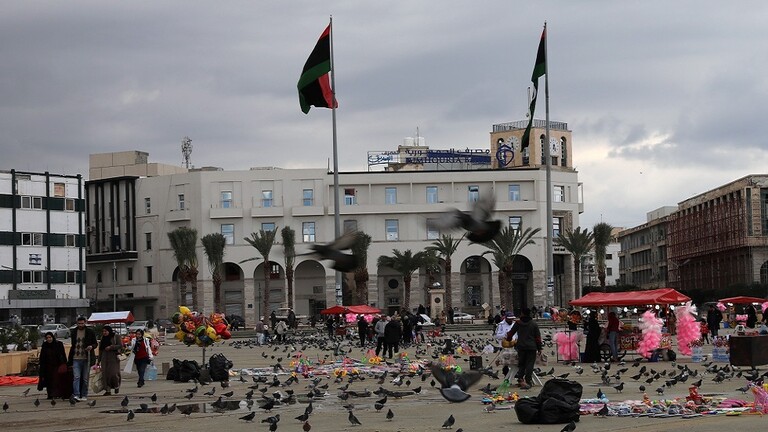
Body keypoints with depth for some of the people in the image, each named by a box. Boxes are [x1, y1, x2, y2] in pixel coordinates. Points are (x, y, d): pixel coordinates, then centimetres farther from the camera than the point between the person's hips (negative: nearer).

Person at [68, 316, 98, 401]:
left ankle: (84, 395, 13)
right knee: (76, 377, -11)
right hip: (76, 359, 1)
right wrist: (69, 360, 18)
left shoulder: (90, 332, 3)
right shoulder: (74, 332, 11)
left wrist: (91, 346, -16)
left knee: (85, 378, 4)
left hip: (86, 359, -1)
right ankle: (76, 395, -18)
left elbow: (96, 343, 8)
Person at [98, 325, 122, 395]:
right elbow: (100, 350, 19)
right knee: (105, 374, -3)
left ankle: (117, 386, 14)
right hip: (105, 359, 5)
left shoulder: (116, 337, 1)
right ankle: (107, 390, 0)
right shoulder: (103, 339, 17)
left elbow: (120, 345, -8)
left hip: (113, 358, -5)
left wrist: (111, 347, -16)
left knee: (113, 373, -12)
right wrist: (99, 361, 17)